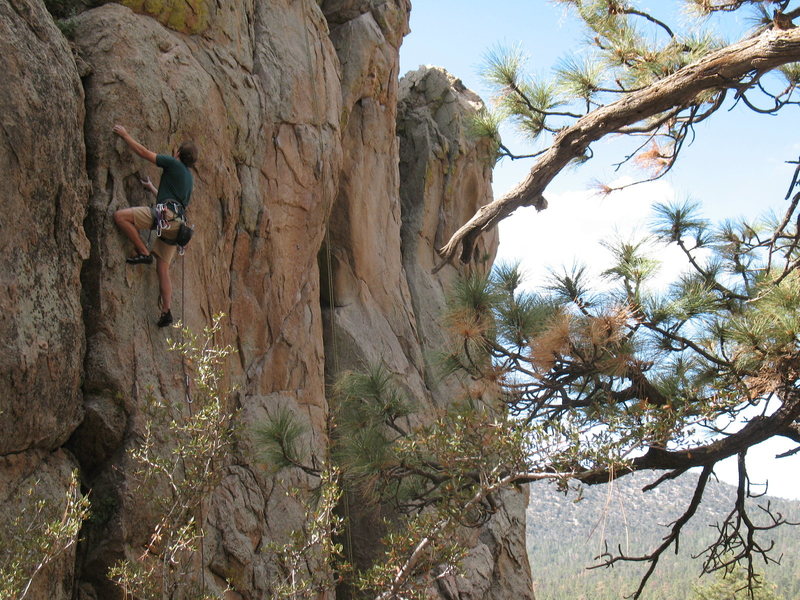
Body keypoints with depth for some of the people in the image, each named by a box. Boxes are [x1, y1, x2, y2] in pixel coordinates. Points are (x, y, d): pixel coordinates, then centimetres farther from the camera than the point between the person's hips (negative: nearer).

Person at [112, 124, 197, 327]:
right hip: (175, 223, 9)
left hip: (166, 215, -9)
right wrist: (152, 188, 54)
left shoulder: (173, 164, 5)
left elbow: (144, 152, 5)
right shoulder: (189, 178, 28)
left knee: (120, 216, -13)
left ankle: (143, 253, -13)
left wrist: (125, 135, 17)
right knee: (163, 268, 9)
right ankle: (166, 311, 1)